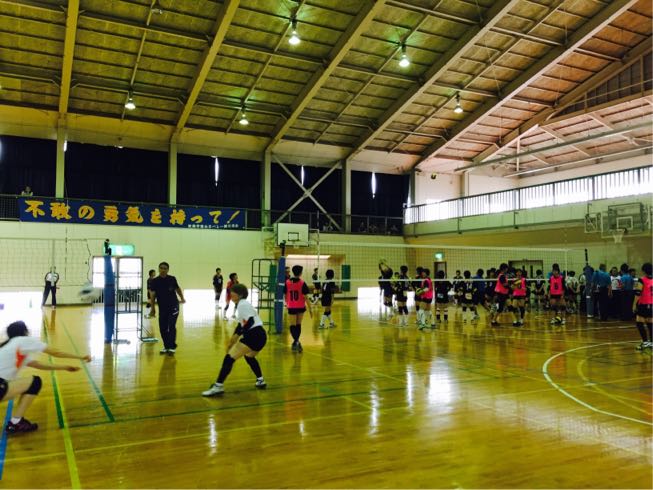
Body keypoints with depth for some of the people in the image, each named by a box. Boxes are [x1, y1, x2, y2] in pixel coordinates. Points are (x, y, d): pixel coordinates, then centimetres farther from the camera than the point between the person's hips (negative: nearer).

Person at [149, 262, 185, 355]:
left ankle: (172, 347, -2)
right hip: (162, 308, 2)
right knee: (163, 328, 4)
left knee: (171, 327, -9)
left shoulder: (172, 279, -3)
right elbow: (153, 295, -5)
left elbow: (177, 288, 14)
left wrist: (182, 298, 8)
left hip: (173, 307, -2)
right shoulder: (155, 281, -4)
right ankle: (166, 346, 18)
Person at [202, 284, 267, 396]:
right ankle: (260, 381, 36)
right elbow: (241, 324, 23)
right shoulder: (241, 304, 22)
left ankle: (218, 386, -11)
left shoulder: (243, 304, -7)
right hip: (260, 335, 10)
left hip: (253, 335, -10)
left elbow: (250, 321, -19)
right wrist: (233, 339, 18)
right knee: (249, 357, 34)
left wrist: (237, 336, -19)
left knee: (229, 358, -9)